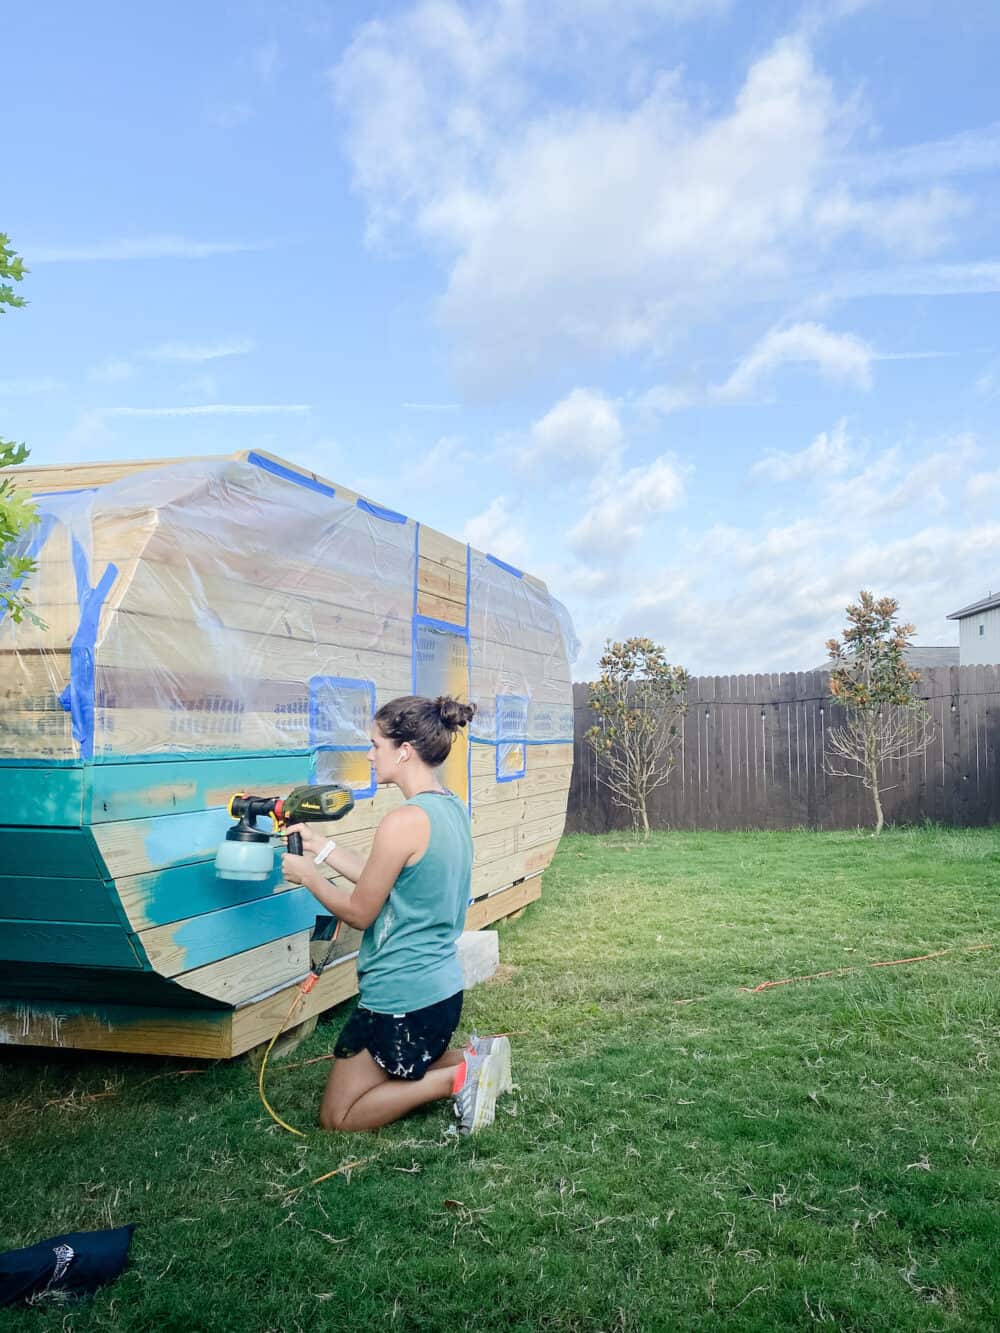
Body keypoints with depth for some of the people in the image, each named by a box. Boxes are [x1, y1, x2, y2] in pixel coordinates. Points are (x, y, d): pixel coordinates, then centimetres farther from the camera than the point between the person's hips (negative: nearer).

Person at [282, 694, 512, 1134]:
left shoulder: (405, 821, -25)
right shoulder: (452, 808, 3)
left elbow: (359, 912, -15)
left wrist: (307, 875, 1)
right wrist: (322, 847, 13)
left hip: (400, 999, -9)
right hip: (443, 987, 9)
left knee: (337, 1117, 9)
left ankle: (456, 1077, -3)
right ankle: (472, 1059, 11)